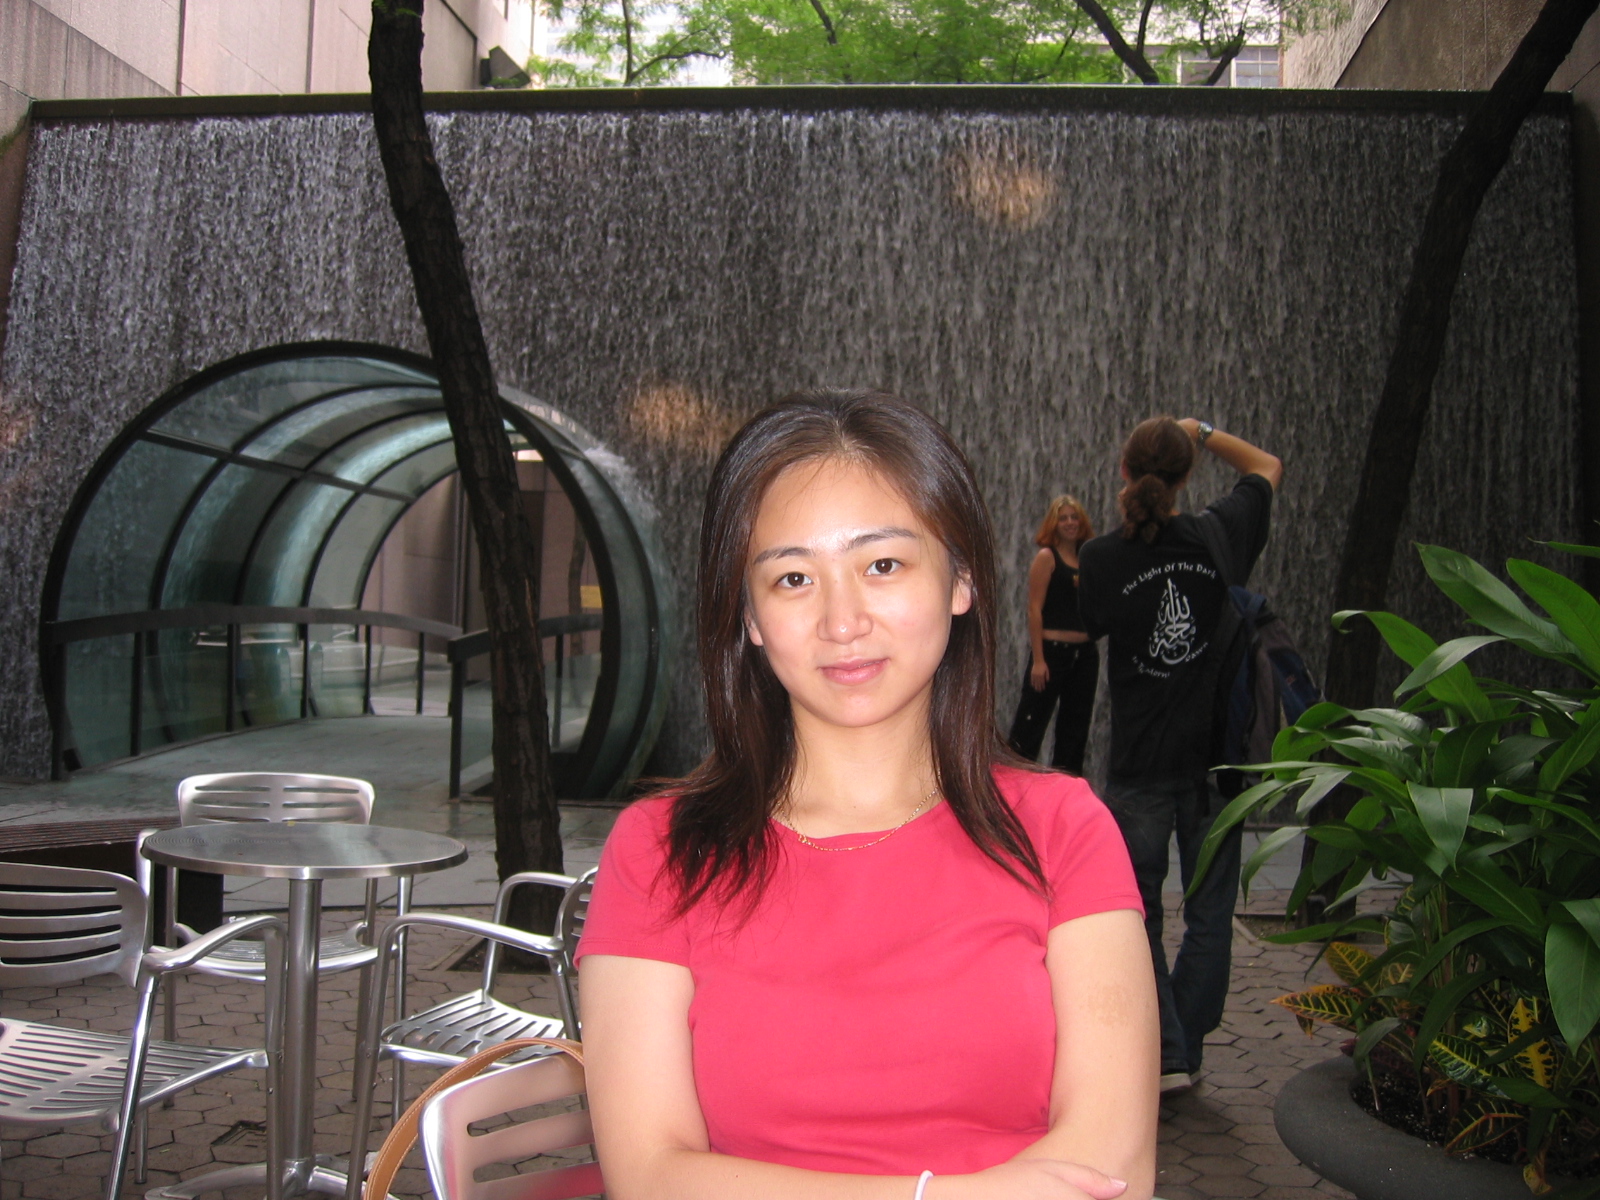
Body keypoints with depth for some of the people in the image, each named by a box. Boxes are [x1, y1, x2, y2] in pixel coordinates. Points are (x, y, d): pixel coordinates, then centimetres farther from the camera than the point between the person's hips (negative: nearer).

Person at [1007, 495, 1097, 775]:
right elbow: (1035, 609, -11)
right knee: (1030, 724, -4)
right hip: (1053, 651, -6)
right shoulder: (1046, 557, -4)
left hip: (1085, 654, 6)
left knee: (1075, 729, 11)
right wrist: (1037, 659, -16)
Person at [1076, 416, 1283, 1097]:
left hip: (1139, 767, -1)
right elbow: (1267, 467, 15)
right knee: (1209, 913, 13)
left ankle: (1165, 1054, 5)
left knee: (1137, 915, 11)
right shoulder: (1221, 535, -4)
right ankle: (1189, 1047, 20)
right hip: (1215, 758, 2)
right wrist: (1204, 433, 23)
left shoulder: (1101, 559, -10)